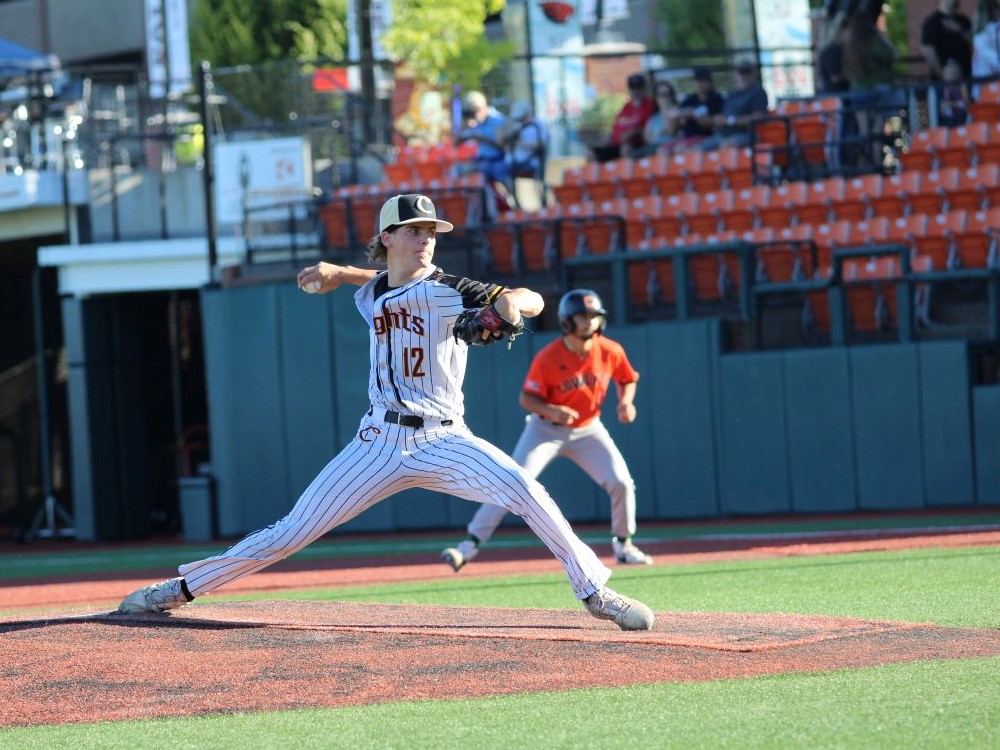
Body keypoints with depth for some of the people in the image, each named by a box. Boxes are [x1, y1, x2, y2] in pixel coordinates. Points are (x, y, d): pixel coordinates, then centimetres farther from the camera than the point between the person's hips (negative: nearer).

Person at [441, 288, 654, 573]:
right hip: (547, 429, -3)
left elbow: (627, 379, 7)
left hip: (588, 430, 3)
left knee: (622, 483, -9)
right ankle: (470, 544, -14)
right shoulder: (548, 358, -21)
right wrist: (551, 411, -35)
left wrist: (626, 401, -14)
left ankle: (623, 546, 14)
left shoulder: (610, 352, -12)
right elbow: (527, 398, -16)